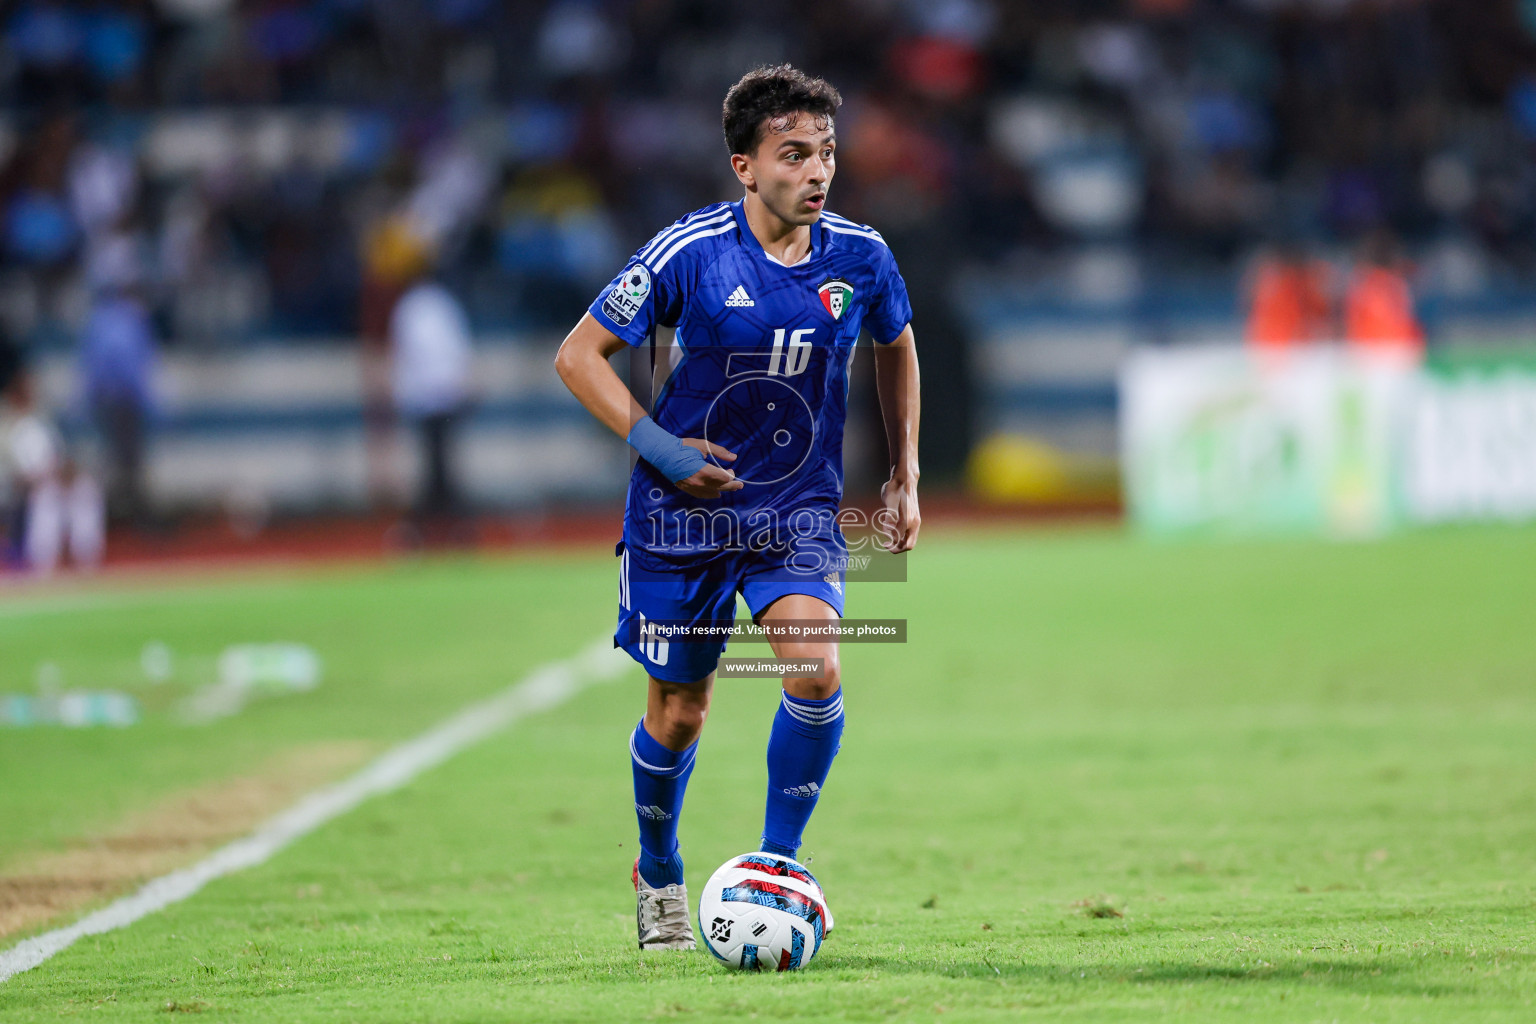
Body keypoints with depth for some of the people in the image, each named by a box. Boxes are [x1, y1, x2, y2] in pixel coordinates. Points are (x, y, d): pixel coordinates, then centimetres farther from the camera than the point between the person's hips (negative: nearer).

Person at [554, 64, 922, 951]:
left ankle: (778, 862, -5)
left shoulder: (860, 258, -6)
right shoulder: (689, 253, -16)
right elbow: (578, 356, -8)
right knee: (680, 711, 9)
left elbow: (897, 348, 16)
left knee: (817, 670, -23)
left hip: (800, 510, 2)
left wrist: (905, 475, 12)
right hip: (683, 512, -2)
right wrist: (655, 446, -17)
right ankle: (660, 874, 36)